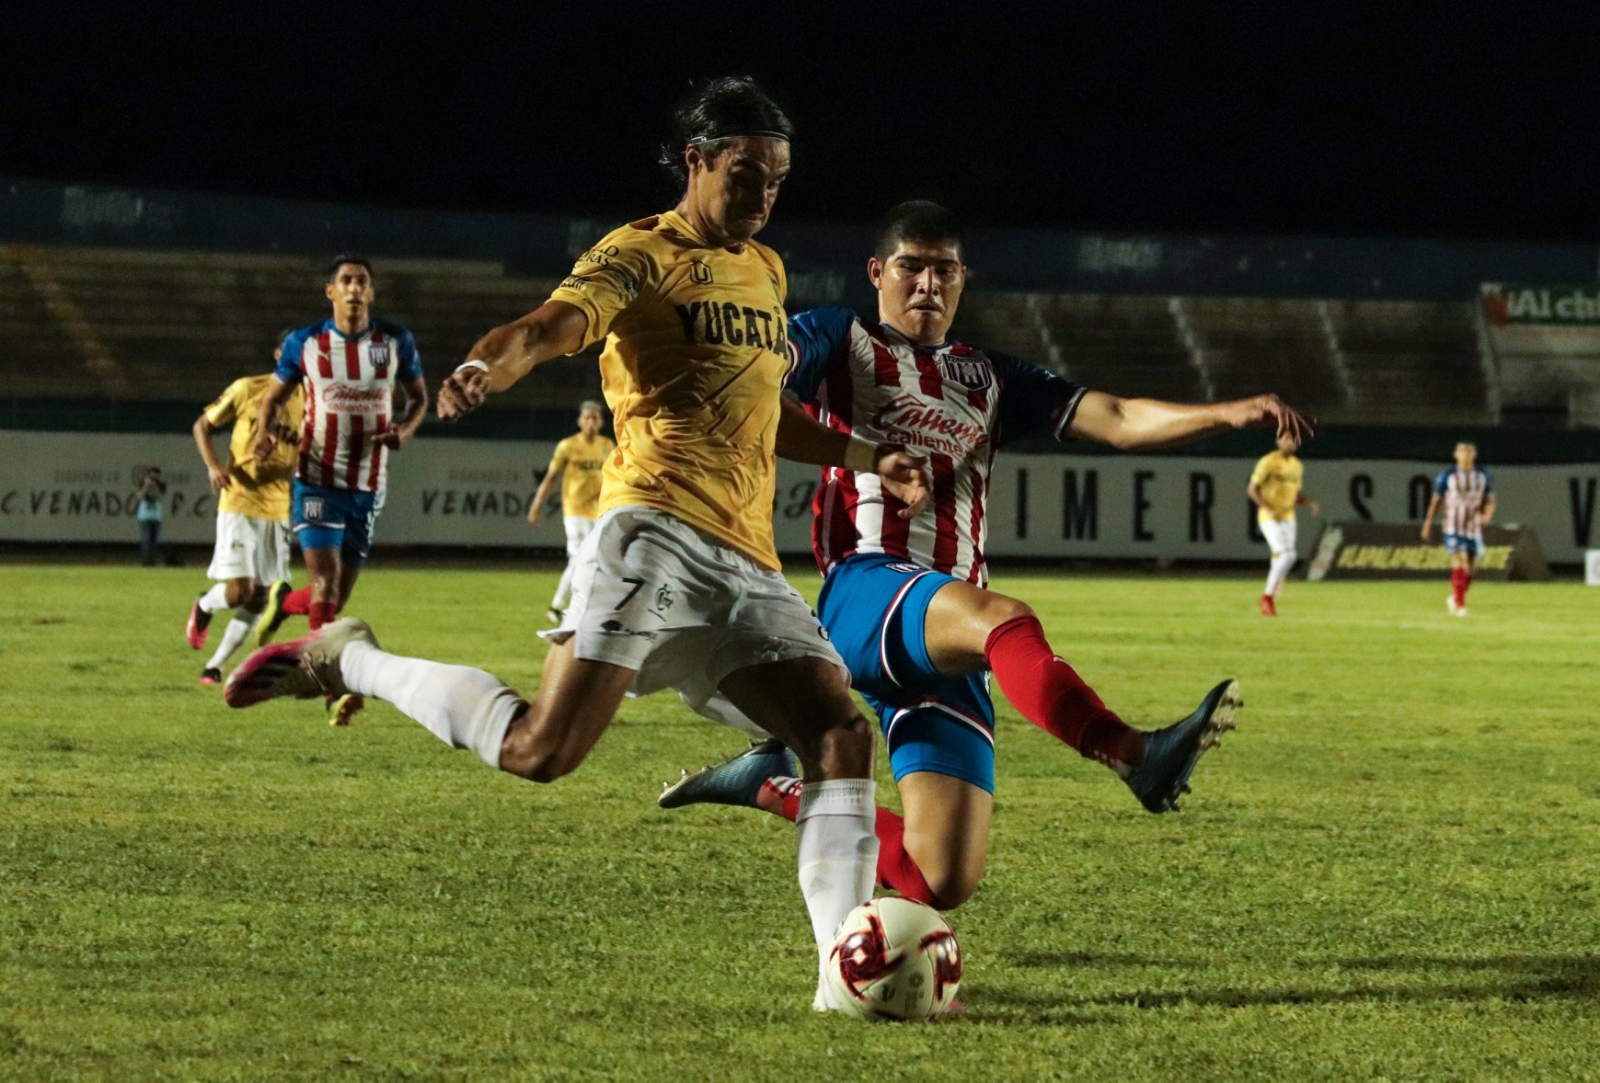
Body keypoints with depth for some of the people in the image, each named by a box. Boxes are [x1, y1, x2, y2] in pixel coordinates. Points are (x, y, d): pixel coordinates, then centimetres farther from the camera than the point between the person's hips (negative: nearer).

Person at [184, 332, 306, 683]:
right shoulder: (247, 389, -4)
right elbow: (203, 425, 5)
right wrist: (213, 465, -12)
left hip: (279, 509, 3)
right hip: (239, 503, -3)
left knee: (258, 599, 3)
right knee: (239, 591, -13)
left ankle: (215, 666, 17)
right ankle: (204, 607, 21)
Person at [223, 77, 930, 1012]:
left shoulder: (766, 270, 24)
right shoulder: (641, 255, 0)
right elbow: (550, 326, -19)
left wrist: (869, 459, 30)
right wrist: (484, 368, -41)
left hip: (748, 563, 7)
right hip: (658, 529, -7)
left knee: (843, 732, -8)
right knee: (540, 749, -18)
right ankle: (346, 659, 2)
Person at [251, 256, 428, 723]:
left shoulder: (396, 342, 0)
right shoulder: (304, 343, -3)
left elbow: (419, 396, 12)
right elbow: (276, 395, 10)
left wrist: (407, 427, -10)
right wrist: (267, 431, -12)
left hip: (368, 486, 3)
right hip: (317, 479, -2)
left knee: (337, 596, 9)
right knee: (325, 582, -17)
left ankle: (283, 602, 43)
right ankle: (334, 690, -15)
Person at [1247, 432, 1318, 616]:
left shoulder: (1297, 466, 12)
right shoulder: (1268, 462, -9)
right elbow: (1251, 490, -11)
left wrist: (1310, 502, 0)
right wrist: (1269, 509, -22)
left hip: (1288, 518, 7)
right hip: (1269, 518, -7)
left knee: (1280, 560, 6)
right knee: (1286, 555, -20)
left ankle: (1269, 604, 18)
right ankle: (1268, 594, -6)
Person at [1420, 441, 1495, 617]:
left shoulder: (1483, 477, 6)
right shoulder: (1446, 477, -1)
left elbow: (1490, 501, 8)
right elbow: (1435, 501, 5)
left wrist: (1487, 515, -13)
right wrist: (1428, 523, 3)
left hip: (1474, 529, 4)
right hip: (1453, 528, -4)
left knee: (1468, 572, 8)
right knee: (1460, 563, -19)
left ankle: (1453, 599, 31)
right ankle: (1460, 605, -16)